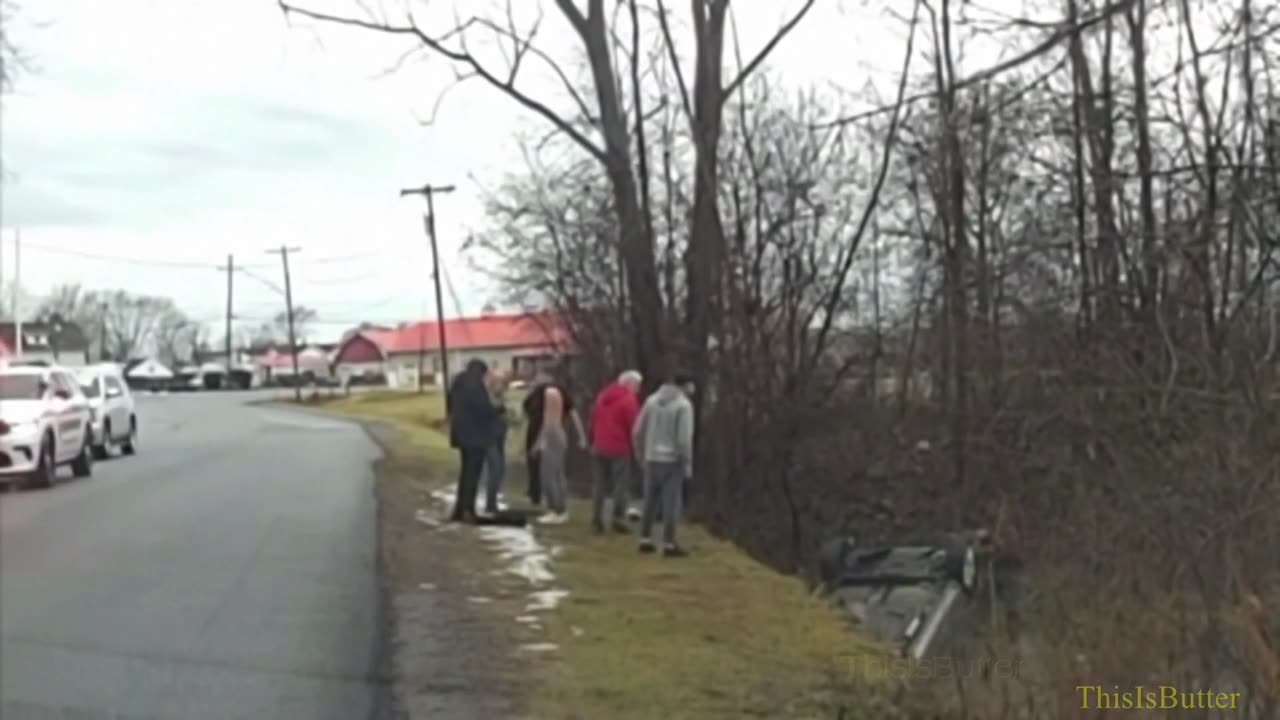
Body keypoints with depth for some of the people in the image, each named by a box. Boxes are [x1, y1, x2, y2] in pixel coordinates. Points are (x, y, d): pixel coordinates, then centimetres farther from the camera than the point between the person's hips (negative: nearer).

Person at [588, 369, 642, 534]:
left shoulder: (603, 395, 13)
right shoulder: (629, 399, -10)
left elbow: (593, 420, 15)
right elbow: (633, 426, -12)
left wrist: (594, 442, 21)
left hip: (600, 447, 7)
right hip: (619, 448, -7)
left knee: (600, 483, 11)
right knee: (621, 484, 0)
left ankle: (596, 519, 10)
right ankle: (618, 520, -3)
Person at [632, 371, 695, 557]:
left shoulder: (652, 400, 6)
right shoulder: (684, 404, -11)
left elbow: (639, 432, 6)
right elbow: (684, 438, -18)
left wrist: (641, 457, 16)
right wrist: (688, 466, -11)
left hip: (652, 459, 5)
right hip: (672, 461, -5)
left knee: (650, 501, 13)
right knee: (671, 503, 0)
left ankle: (645, 540, 14)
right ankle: (669, 544, 0)